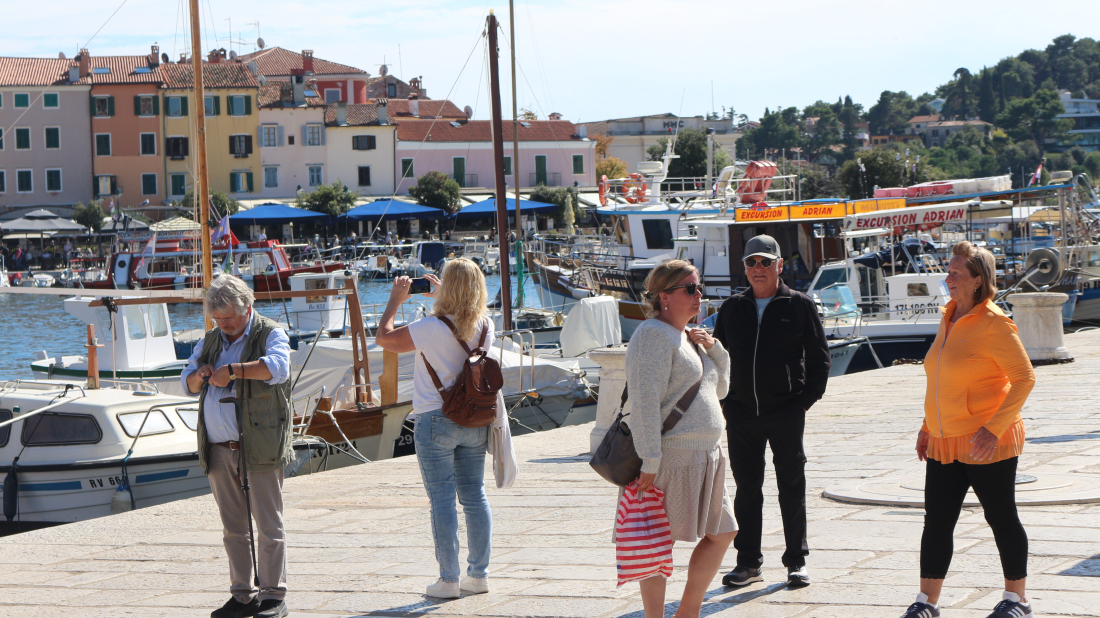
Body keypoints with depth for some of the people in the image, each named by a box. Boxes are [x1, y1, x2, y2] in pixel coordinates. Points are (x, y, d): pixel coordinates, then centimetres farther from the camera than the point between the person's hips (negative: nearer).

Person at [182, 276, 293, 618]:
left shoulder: (271, 335, -2)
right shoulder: (210, 340, 18)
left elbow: (277, 366, -23)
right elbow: (188, 383, 23)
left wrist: (233, 370, -25)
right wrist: (200, 375, 0)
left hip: (259, 448, -6)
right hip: (219, 449, 6)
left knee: (269, 526, -3)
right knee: (233, 529, 9)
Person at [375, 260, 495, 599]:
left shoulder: (431, 328, -18)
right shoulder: (485, 326, 0)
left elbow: (384, 337, -6)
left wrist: (395, 300, 5)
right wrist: (443, 298, 28)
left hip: (436, 421, -5)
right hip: (474, 420, 5)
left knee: (442, 500, -1)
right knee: (475, 496, 12)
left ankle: (448, 580, 1)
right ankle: (479, 574, 16)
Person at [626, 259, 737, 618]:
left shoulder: (687, 337, 18)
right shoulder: (653, 335, -11)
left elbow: (720, 389, 26)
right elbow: (645, 402, -18)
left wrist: (713, 348, 9)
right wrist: (651, 461, -24)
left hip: (704, 457, 10)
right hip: (670, 457, -10)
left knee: (721, 533, 13)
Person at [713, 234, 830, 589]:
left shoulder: (799, 305, 2)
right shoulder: (733, 308, 10)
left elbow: (819, 356, 3)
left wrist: (807, 398, -4)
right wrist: (724, 398, 7)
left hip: (786, 412, -3)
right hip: (741, 412, 3)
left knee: (792, 487, 3)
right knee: (746, 488, 7)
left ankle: (797, 562, 10)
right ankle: (748, 562, 14)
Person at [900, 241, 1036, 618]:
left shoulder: (992, 323, -14)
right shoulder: (949, 317, 11)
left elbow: (1024, 378, -16)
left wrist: (994, 428, -21)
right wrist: (928, 426, 18)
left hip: (985, 445, -7)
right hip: (945, 444, 7)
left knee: (1001, 518, 5)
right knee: (937, 522, 6)